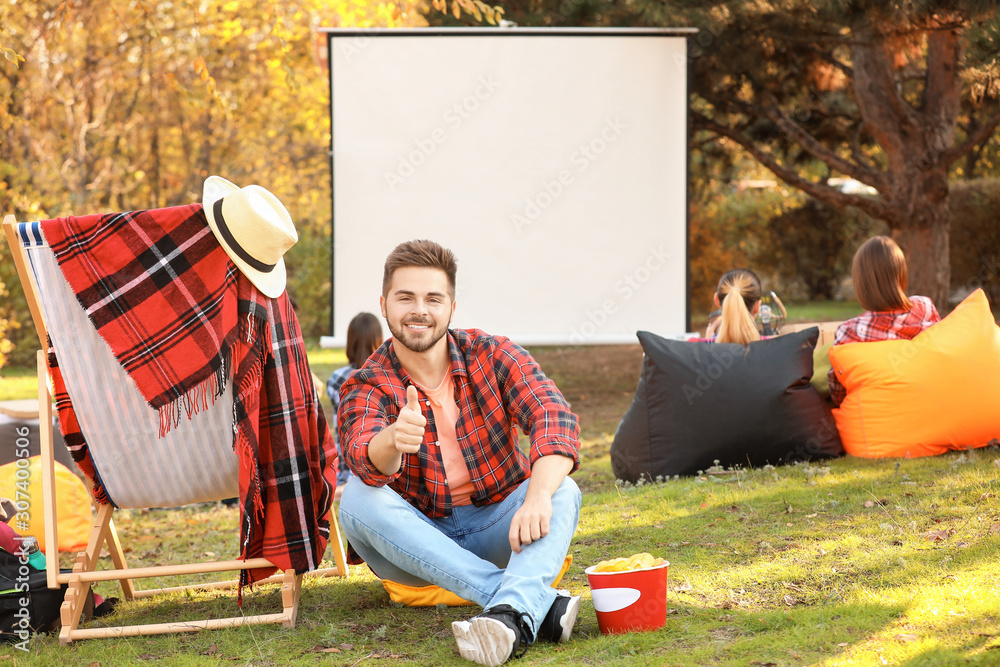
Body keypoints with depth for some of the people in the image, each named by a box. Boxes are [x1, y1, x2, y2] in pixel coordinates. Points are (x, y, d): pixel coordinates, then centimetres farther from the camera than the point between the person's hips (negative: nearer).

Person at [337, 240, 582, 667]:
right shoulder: (366, 387, -7)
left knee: (563, 493, -26)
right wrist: (394, 441, -56)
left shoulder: (493, 355, -5)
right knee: (358, 497, -30)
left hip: (494, 528, 0)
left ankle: (512, 614, -56)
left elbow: (553, 416, -22)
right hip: (416, 542, 0)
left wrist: (538, 495, -42)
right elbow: (363, 458, -29)